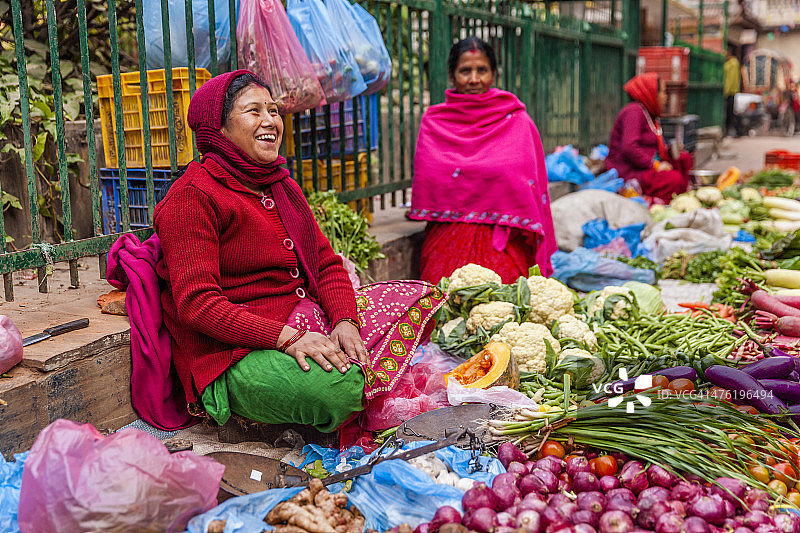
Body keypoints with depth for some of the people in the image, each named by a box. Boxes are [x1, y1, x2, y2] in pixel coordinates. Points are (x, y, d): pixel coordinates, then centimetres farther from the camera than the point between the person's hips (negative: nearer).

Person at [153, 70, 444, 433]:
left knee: (419, 297, 1)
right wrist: (288, 338, -26)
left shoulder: (282, 188, 18)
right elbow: (196, 303, -17)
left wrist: (345, 321, -10)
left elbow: (326, 263, 12)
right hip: (238, 349, -8)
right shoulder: (192, 196, -8)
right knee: (338, 386, -36)